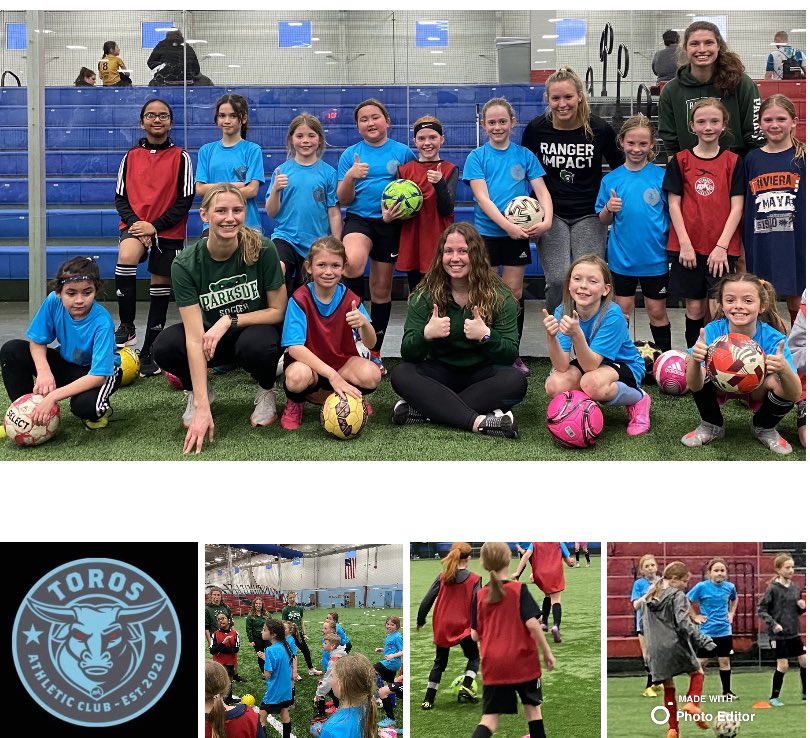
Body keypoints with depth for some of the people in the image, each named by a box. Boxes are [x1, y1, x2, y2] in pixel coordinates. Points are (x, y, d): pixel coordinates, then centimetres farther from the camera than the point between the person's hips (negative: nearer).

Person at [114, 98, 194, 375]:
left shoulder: (181, 157, 1)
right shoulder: (131, 156, 8)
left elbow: (185, 201, -4)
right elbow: (120, 197, 8)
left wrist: (155, 226, -13)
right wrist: (134, 222, -12)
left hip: (169, 233, 0)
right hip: (135, 225, 0)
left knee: (160, 290, 5)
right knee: (127, 256, -32)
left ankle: (149, 353, 17)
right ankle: (127, 326, -19)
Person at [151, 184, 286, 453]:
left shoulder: (263, 250, -22)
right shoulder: (185, 265, -22)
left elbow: (278, 310, -10)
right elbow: (195, 337, -27)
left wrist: (229, 321, -26)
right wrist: (202, 408, -34)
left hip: (255, 330, -1)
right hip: (210, 335, 1)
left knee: (257, 345, -37)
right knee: (165, 348, -29)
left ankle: (266, 391, 0)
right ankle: (196, 392, 5)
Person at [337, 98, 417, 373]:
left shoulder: (403, 152, 3)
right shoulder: (350, 154, 4)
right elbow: (343, 199, 3)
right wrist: (350, 177, -16)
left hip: (390, 223, 1)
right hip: (358, 219, -1)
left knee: (381, 289, 8)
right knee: (353, 263, -34)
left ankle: (375, 352, 21)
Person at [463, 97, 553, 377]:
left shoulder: (525, 155, 5)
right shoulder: (477, 157, -1)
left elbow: (541, 191, 1)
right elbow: (482, 198, -10)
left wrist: (546, 220, -18)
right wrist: (508, 225, -21)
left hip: (518, 234, 2)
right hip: (487, 232, -2)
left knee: (515, 292, 6)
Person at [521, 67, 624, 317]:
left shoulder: (600, 129, -7)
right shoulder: (536, 129, -4)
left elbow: (621, 170, 8)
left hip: (589, 214, 0)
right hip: (551, 214, 0)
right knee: (558, 281, -13)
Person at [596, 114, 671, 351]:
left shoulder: (661, 176, -4)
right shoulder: (611, 179, 0)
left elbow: (672, 214, 0)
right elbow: (603, 221, 6)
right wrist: (609, 209, -16)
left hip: (655, 257, -1)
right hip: (622, 258, 1)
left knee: (657, 312, 8)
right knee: (622, 311, 10)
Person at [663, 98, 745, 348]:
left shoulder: (733, 162, 4)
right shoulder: (679, 161, 4)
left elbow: (736, 207, -1)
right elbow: (674, 205, 2)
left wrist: (722, 246, -9)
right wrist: (685, 245, -7)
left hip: (722, 248, -1)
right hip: (687, 247, 1)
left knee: (718, 309, -7)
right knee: (694, 307, 7)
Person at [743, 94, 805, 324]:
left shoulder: (803, 157, -1)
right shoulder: (752, 160, 5)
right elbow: (745, 207, 9)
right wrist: (743, 249, 6)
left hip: (795, 244, -2)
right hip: (761, 246, 2)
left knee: (797, 304, 7)